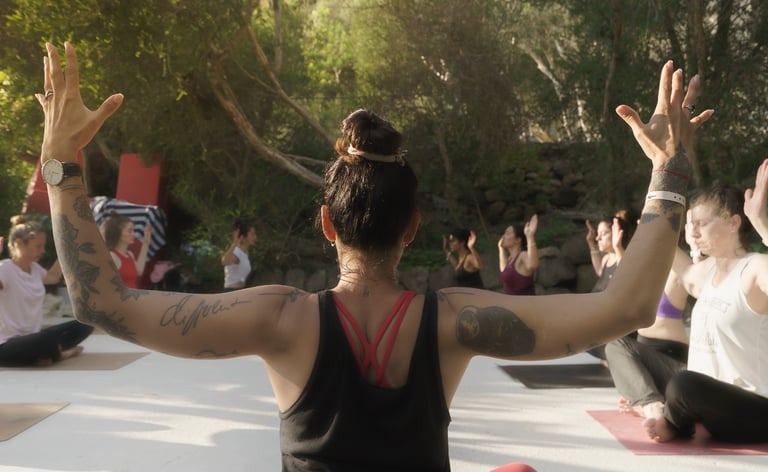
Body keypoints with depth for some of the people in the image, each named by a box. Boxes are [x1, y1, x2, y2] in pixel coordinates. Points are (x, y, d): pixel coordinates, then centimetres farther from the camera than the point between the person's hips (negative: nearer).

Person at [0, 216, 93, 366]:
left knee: (84, 325, 0)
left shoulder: (34, 268, 10)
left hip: (32, 338, 9)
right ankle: (55, 355, -3)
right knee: (48, 339, -38)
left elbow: (53, 277, 34)